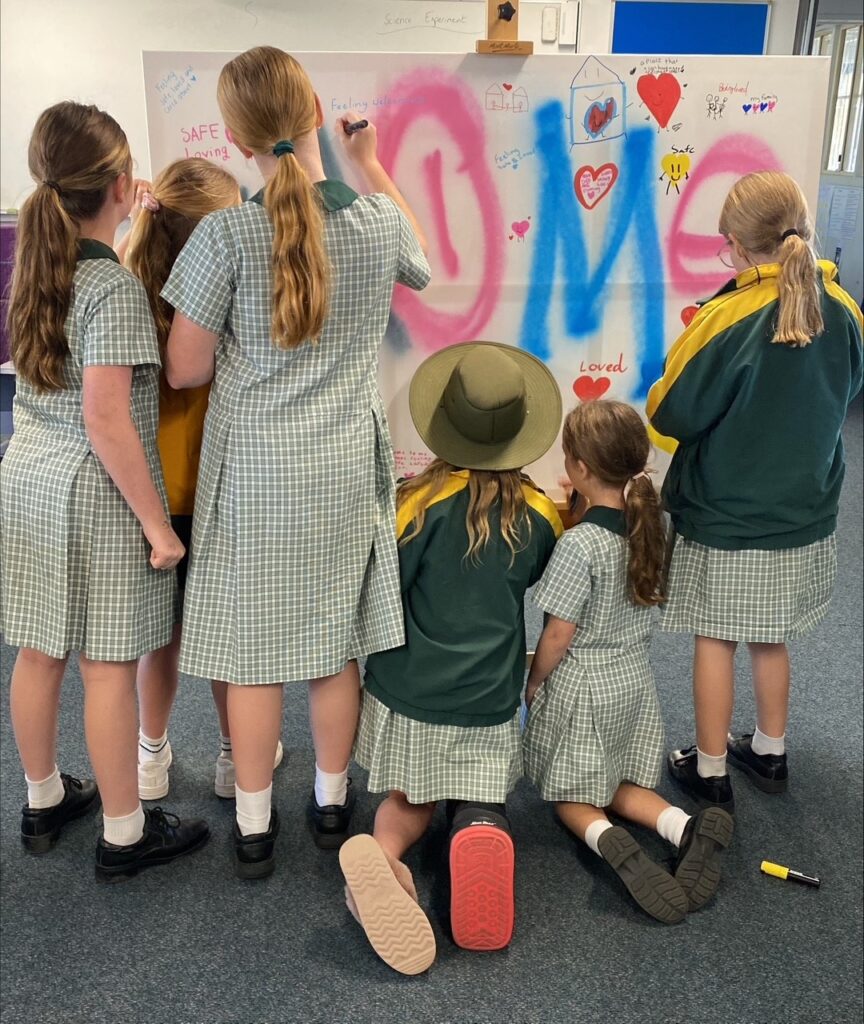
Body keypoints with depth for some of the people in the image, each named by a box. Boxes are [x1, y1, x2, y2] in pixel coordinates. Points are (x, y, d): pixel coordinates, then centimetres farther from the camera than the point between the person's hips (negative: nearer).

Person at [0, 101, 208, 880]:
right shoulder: (113, 287, -19)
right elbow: (106, 420, -23)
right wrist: (156, 522, -16)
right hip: (94, 494, -8)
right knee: (109, 668, 4)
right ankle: (124, 835, 19)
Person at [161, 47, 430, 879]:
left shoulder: (226, 234, -14)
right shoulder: (379, 219, -4)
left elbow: (184, 370, -9)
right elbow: (420, 266, 21)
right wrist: (373, 166, 27)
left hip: (253, 474, -2)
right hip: (344, 472, 3)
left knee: (254, 652, 9)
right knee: (336, 646, 15)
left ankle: (253, 828, 24)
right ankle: (332, 804, 33)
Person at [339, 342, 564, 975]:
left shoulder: (422, 500, -14)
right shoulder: (539, 513, -4)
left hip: (407, 697, 0)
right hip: (490, 708, 1)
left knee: (411, 799, 20)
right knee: (481, 802, 18)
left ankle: (383, 854, -13)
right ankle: (481, 840, -18)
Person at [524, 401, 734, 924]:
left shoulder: (580, 544, -27)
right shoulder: (652, 523, -7)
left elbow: (559, 633, -20)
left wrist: (533, 682, -2)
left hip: (581, 686, -6)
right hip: (636, 677, 6)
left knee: (572, 796, 14)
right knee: (621, 784, 22)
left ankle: (609, 841, -16)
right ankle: (686, 827, -5)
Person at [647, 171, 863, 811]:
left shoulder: (729, 318, -21)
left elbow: (673, 414, -17)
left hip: (724, 521, -5)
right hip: (803, 515, 5)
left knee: (716, 638, 9)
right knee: (772, 637, 20)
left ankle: (711, 771, 21)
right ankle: (769, 753, 36)